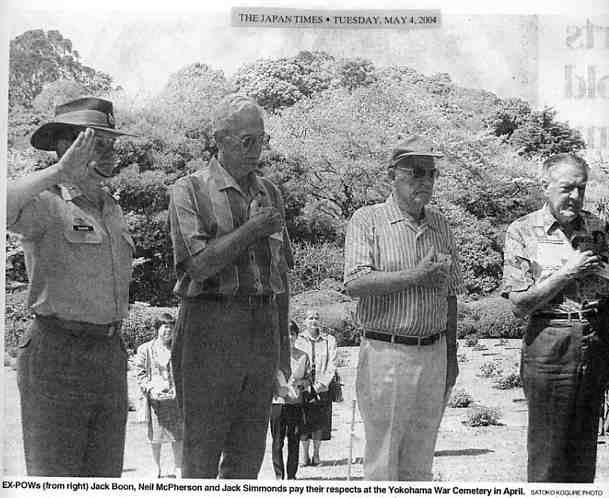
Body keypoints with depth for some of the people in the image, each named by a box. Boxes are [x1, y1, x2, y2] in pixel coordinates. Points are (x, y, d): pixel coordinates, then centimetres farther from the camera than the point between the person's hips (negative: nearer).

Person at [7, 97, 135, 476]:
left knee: (105, 476, 11)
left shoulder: (113, 210, 16)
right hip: (57, 355, -7)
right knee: (54, 478, -3)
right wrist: (61, 171, -30)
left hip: (111, 356, 7)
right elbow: (8, 207, -31)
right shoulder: (47, 203, -7)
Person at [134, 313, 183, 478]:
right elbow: (140, 373, 3)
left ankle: (178, 468, 11)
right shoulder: (145, 349, 4)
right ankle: (156, 468, 19)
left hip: (175, 397, 1)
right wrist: (151, 388, -11)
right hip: (154, 398, -1)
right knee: (155, 436, 5)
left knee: (177, 434, 1)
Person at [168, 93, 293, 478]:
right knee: (203, 450, 0)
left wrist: (283, 340, 17)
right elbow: (199, 263, -14)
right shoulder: (190, 190, -2)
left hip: (264, 327, 5)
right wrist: (253, 228, -13)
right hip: (210, 327, -5)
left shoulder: (270, 192, 15)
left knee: (249, 452, 10)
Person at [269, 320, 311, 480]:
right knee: (277, 441, 1)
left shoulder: (303, 356, 7)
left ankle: (291, 475, 13)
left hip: (296, 403, 2)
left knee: (294, 441, 4)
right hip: (277, 402, -2)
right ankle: (279, 474, 10)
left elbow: (308, 379, 11)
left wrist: (301, 383, -9)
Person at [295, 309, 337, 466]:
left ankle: (316, 454, 14)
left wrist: (322, 383, -12)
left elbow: (332, 365, 0)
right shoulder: (299, 340, 3)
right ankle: (305, 455, 11)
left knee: (320, 422, 3)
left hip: (323, 388, 1)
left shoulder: (329, 340, 6)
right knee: (304, 421, 0)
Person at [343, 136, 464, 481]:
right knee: (382, 463, 0)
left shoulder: (440, 224, 13)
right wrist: (417, 275, -18)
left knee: (420, 464, 11)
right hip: (386, 352, -5)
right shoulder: (368, 220, -3)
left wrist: (451, 355, 16)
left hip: (434, 354, 5)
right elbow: (356, 283, -16)